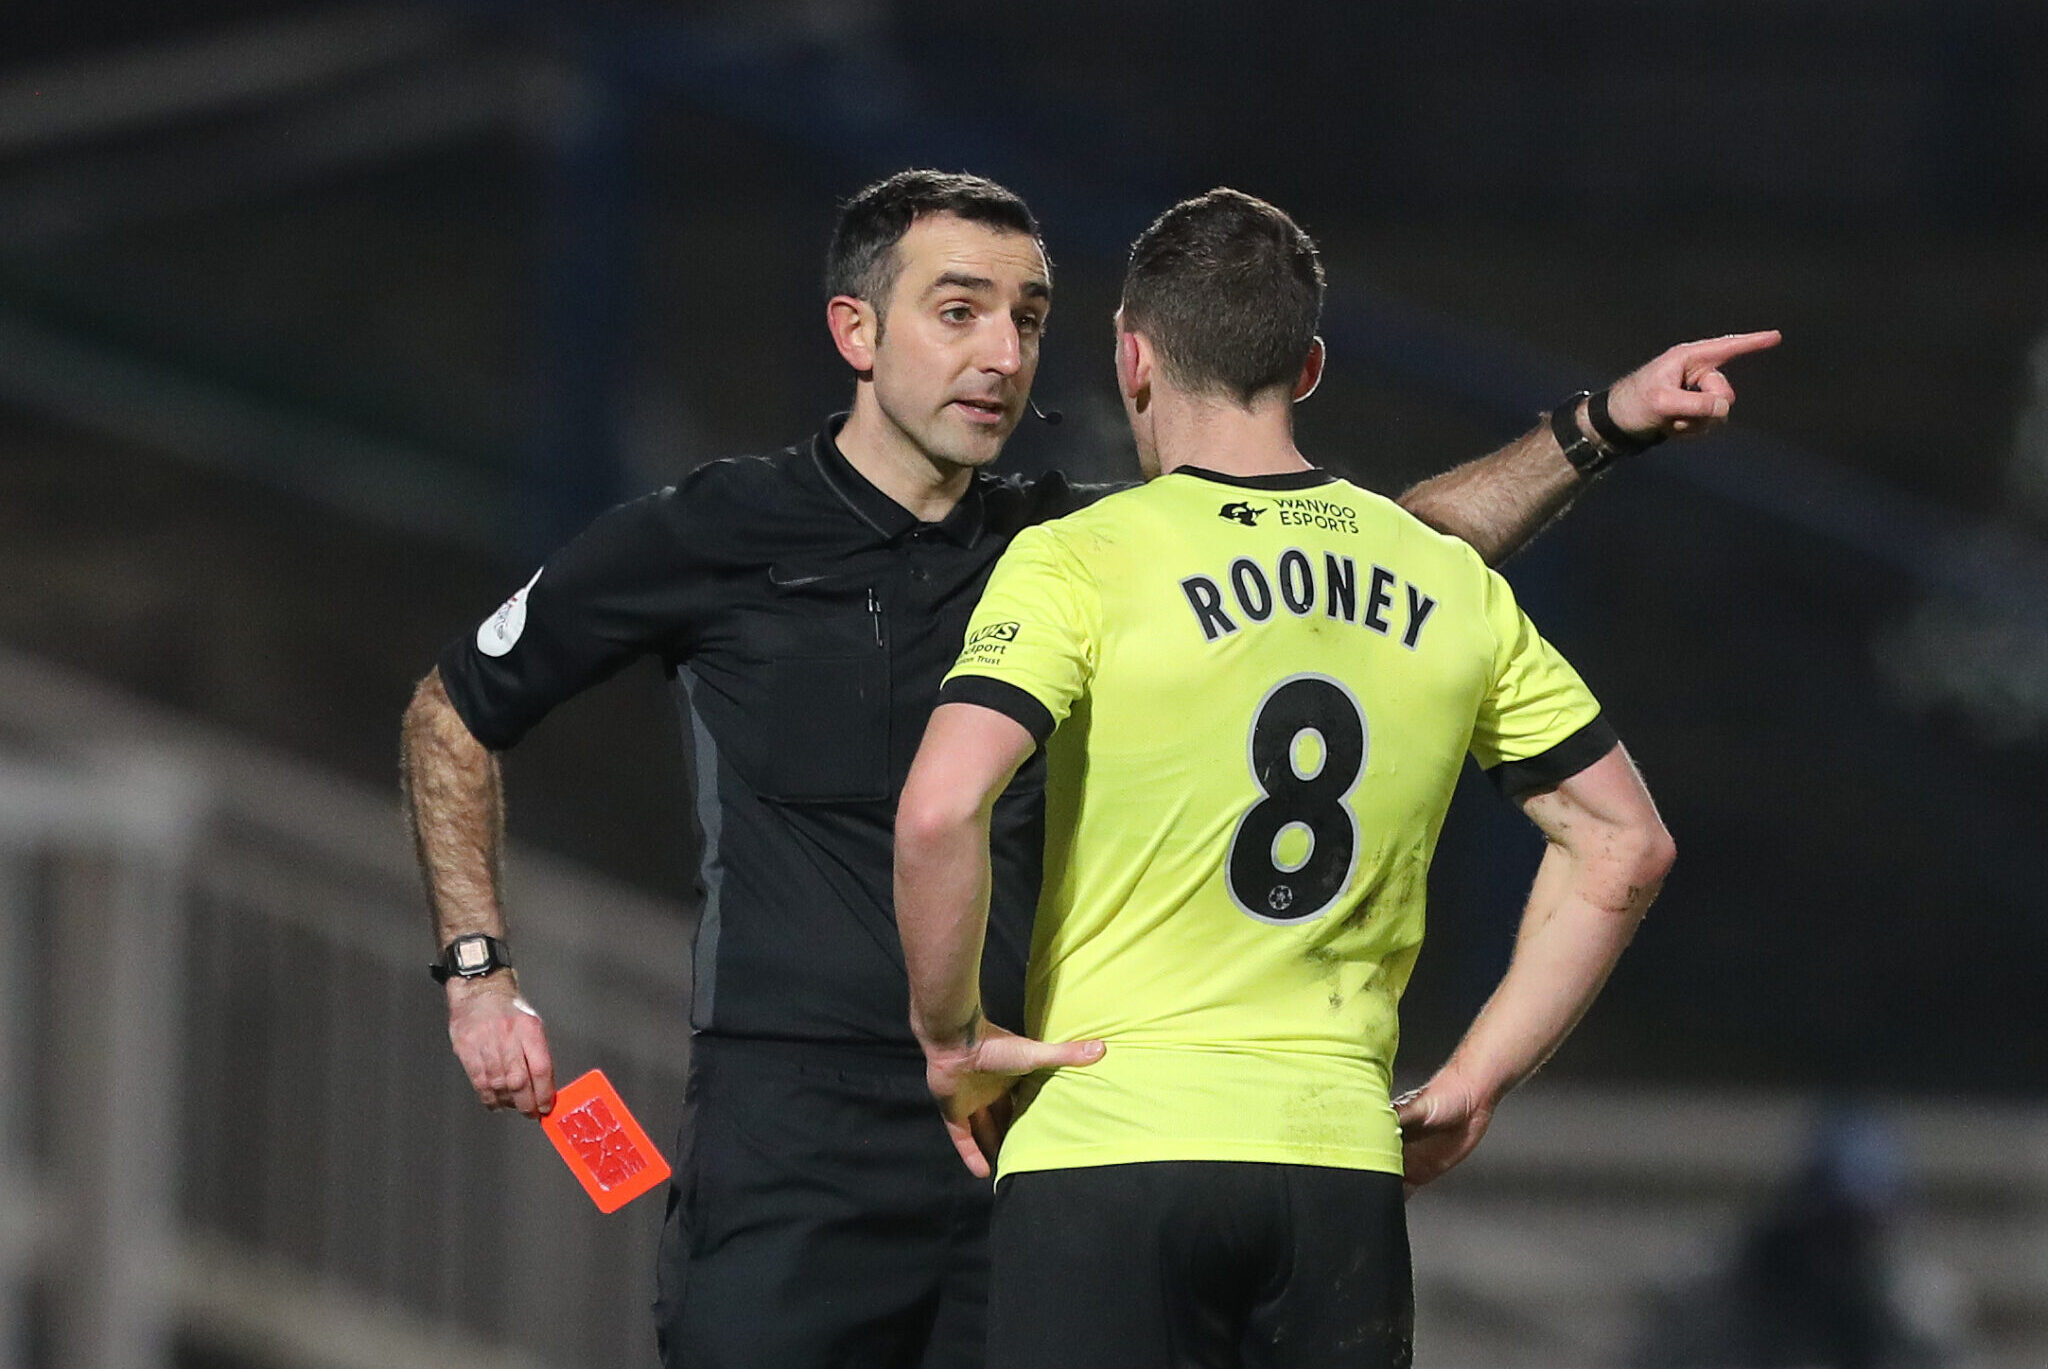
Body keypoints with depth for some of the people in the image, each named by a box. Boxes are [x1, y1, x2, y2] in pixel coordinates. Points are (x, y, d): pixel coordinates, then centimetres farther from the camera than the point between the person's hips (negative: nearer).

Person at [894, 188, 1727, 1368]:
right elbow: (1625, 847, 15)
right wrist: (1473, 1084, 16)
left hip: (1108, 1146, -4)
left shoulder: (1079, 563, -5)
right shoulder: (1454, 587, 10)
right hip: (1346, 1164, 4)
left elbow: (940, 812, -19)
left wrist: (952, 1033, -5)